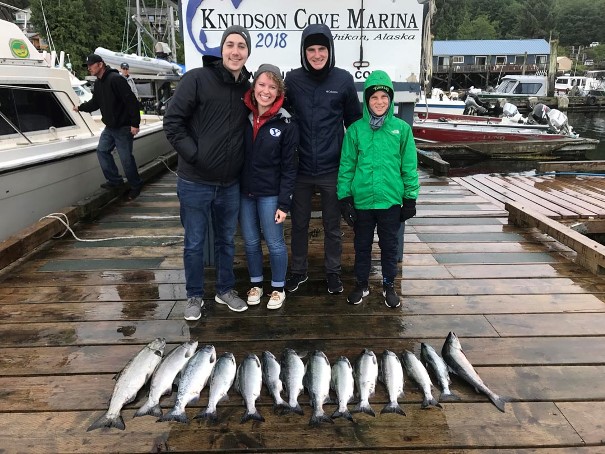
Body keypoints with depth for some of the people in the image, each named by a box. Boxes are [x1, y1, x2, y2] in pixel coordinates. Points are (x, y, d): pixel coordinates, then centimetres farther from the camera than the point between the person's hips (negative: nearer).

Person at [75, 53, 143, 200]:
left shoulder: (115, 79, -18)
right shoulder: (98, 83, 11)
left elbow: (131, 101, -22)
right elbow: (95, 103, 25)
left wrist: (135, 124, -24)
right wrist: (80, 107, 17)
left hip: (123, 127, -9)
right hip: (109, 127, 9)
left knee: (126, 158, -4)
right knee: (102, 150, 6)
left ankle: (135, 186, 13)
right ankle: (115, 180, 16)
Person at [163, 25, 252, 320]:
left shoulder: (247, 88, 6)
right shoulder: (197, 78, -9)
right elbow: (172, 121, -11)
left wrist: (242, 164, 5)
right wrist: (194, 155, -16)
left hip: (230, 184, 4)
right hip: (195, 182, -4)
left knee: (226, 241, 17)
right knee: (195, 243, 9)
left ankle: (225, 290, 35)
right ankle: (194, 296, 27)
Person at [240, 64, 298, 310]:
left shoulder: (285, 123, -9)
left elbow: (289, 167, -8)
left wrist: (284, 203, -11)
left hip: (270, 194, -3)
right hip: (244, 192, 4)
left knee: (275, 243, 4)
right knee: (250, 242, 13)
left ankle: (278, 288, 24)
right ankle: (256, 284, 32)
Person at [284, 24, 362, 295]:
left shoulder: (344, 80, -3)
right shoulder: (292, 79, -2)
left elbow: (354, 121, 6)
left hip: (332, 169, -1)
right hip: (301, 169, 1)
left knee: (332, 225, 13)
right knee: (299, 224, 14)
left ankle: (333, 271, 31)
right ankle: (298, 270, 33)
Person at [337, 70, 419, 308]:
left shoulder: (401, 128, -2)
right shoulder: (355, 129, -2)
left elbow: (409, 166, 1)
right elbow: (346, 165, -1)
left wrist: (410, 198, 1)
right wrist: (344, 197, -3)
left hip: (391, 201, 0)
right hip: (361, 201, 0)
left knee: (389, 246, 14)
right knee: (362, 245, 15)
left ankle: (389, 286, 32)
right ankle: (361, 284, 33)